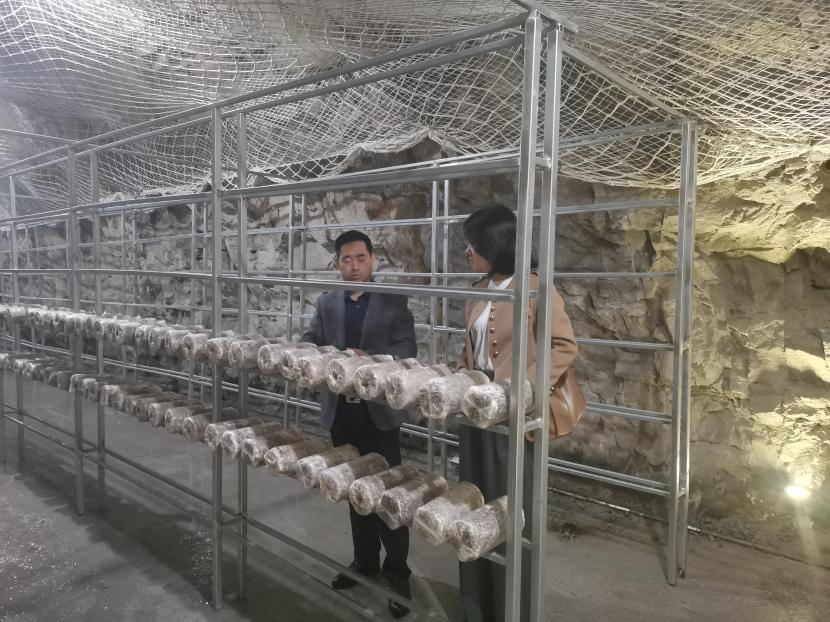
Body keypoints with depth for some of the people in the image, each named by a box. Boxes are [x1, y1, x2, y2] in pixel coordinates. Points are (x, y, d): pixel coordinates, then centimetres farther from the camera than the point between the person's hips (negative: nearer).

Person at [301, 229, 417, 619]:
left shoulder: (393, 301, -3)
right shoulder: (326, 303, 7)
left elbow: (407, 350, -10)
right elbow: (309, 343, 0)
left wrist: (367, 359, -25)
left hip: (379, 410, -3)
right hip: (341, 410, 4)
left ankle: (397, 575, 20)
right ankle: (365, 562, 35)